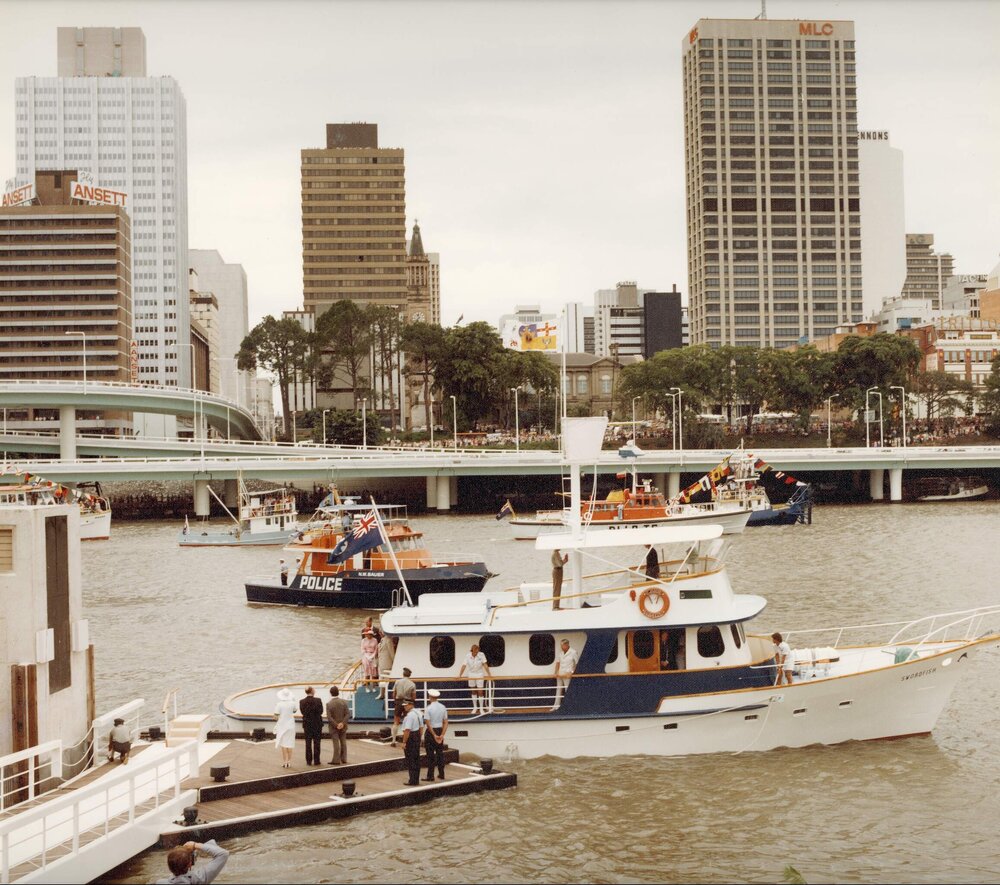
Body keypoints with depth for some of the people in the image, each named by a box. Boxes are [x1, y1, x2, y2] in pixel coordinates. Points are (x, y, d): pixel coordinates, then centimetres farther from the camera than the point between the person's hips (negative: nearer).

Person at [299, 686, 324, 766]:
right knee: (317, 743, 6)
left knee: (308, 743, 9)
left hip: (307, 724, 2)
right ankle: (316, 760, 7)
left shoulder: (302, 702, -7)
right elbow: (321, 711, -9)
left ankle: (309, 761, 10)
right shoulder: (317, 700, -14)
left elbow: (302, 712, -3)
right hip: (317, 723, -2)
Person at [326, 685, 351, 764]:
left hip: (334, 727, -3)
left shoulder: (329, 704, -14)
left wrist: (336, 725, -14)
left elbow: (329, 717, -18)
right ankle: (343, 759, 20)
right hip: (343, 726, 3)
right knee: (343, 742, 14)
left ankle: (336, 760, 2)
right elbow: (348, 714, -11)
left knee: (336, 743, 1)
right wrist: (342, 723, -14)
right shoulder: (344, 702, -6)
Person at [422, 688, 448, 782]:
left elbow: (428, 724, -17)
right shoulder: (443, 707, 2)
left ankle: (430, 776, 3)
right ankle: (441, 774, 22)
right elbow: (446, 722, -1)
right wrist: (442, 735, -6)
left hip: (431, 731, -5)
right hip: (440, 731, 5)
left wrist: (434, 735, -13)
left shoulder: (428, 708, -14)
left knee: (430, 754, 1)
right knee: (440, 753, 15)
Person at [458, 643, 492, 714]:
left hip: (479, 675, -2)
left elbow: (485, 665, -12)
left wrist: (489, 674, -15)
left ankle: (481, 708, 3)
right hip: (471, 675, 2)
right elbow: (464, 666, -11)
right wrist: (460, 675, -16)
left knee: (480, 692, -5)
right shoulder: (468, 656, -10)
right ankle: (475, 707, 23)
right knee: (473, 692, 11)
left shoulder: (481, 655, -13)